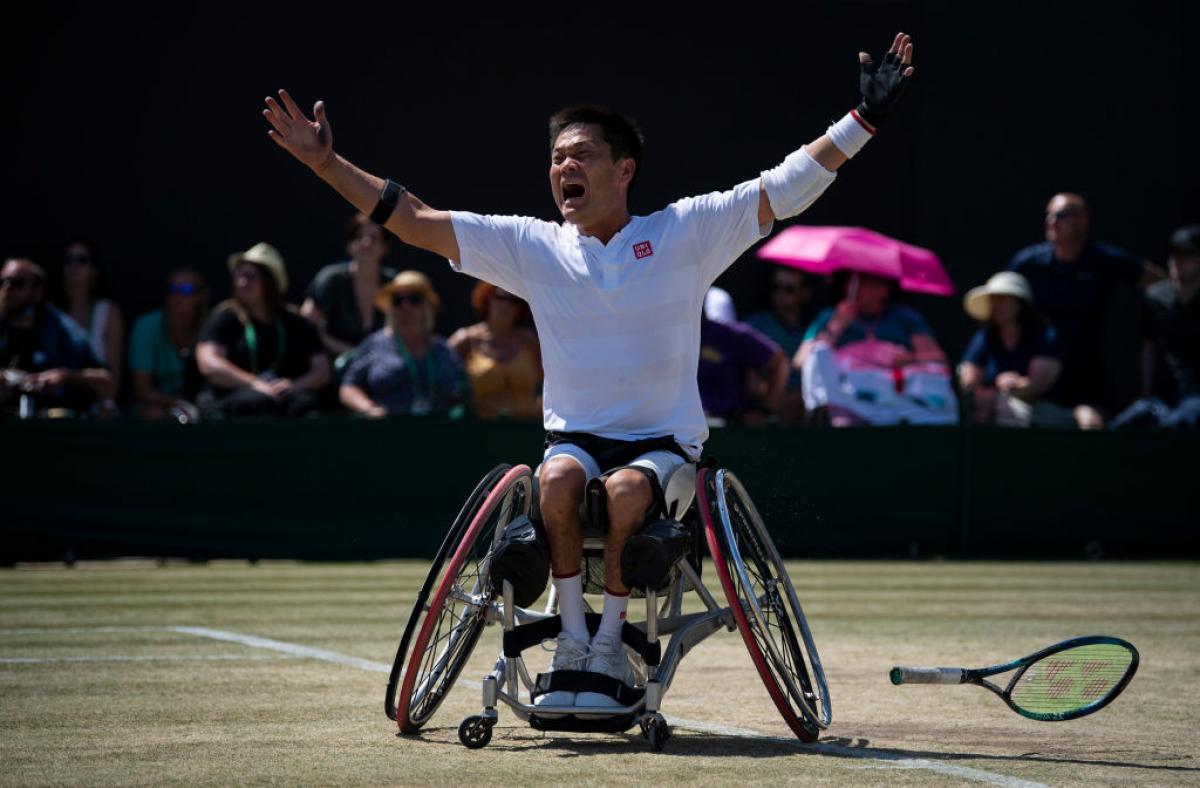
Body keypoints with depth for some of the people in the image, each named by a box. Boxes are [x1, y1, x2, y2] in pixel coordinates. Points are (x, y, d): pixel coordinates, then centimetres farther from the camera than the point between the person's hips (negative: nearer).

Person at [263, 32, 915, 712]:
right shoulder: (533, 247, 6)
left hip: (665, 444, -2)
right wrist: (328, 163, -1)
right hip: (575, 439, 2)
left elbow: (788, 188, -2)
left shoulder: (684, 233, 1)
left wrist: (864, 119, -9)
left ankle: (610, 644, -18)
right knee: (560, 479, -33)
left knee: (627, 490, -34)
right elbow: (414, 221, 5)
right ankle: (571, 639, -20)